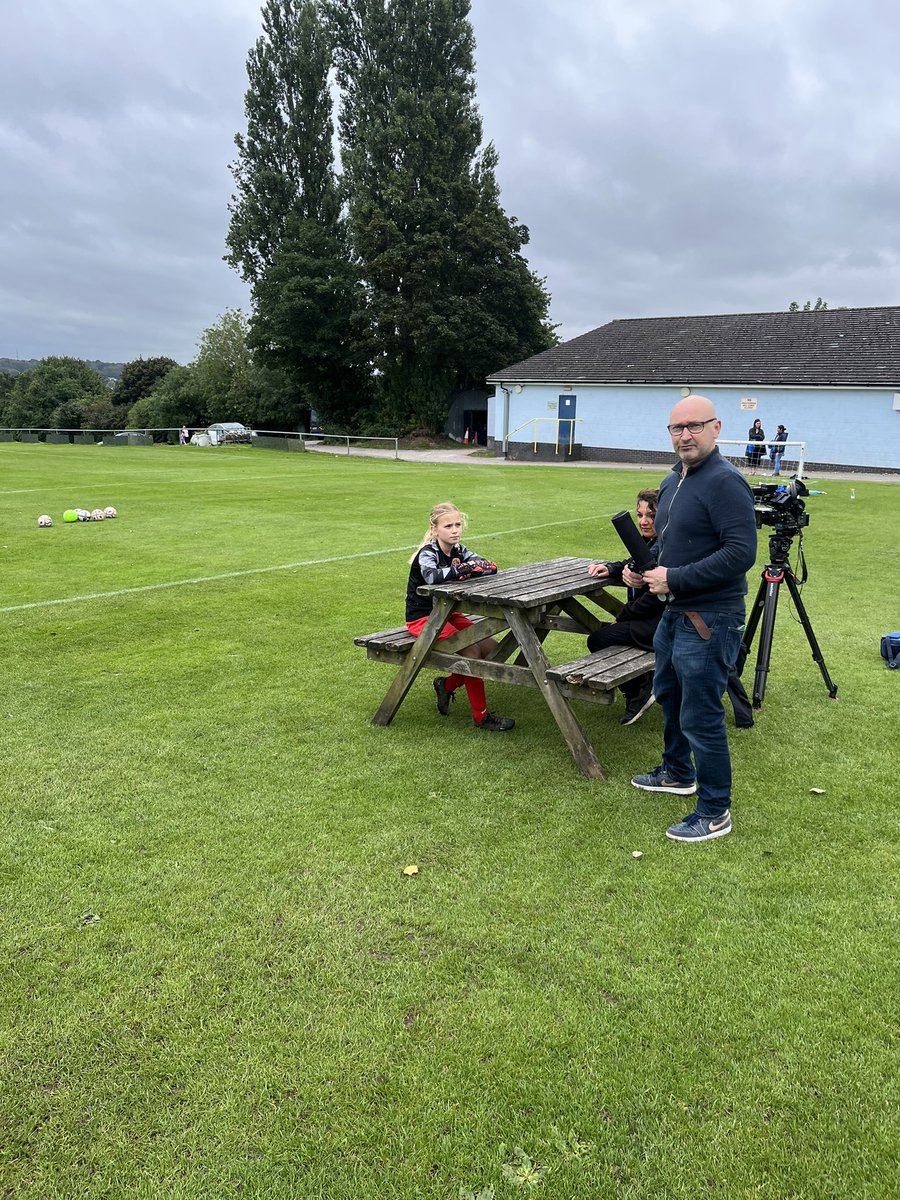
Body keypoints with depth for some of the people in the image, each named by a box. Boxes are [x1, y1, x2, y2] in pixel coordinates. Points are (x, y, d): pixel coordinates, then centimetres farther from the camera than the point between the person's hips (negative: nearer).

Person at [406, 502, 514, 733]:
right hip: (422, 617, -8)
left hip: (448, 613, 8)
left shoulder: (459, 551, 3)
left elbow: (491, 567, -10)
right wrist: (462, 568, -47)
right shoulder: (427, 553, -17)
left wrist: (476, 568, -29)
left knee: (491, 648, -5)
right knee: (470, 649, -24)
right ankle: (481, 716, -15)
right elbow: (432, 576, -41)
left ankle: (447, 684, 13)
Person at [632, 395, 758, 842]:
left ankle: (714, 812, 12)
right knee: (668, 695, 25)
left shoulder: (724, 482, -18)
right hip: (675, 613, 10)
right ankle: (677, 773, 46)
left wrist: (675, 579, -24)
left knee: (700, 717, -3)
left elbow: (741, 553, -26)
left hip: (710, 620, -10)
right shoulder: (672, 481, 12)